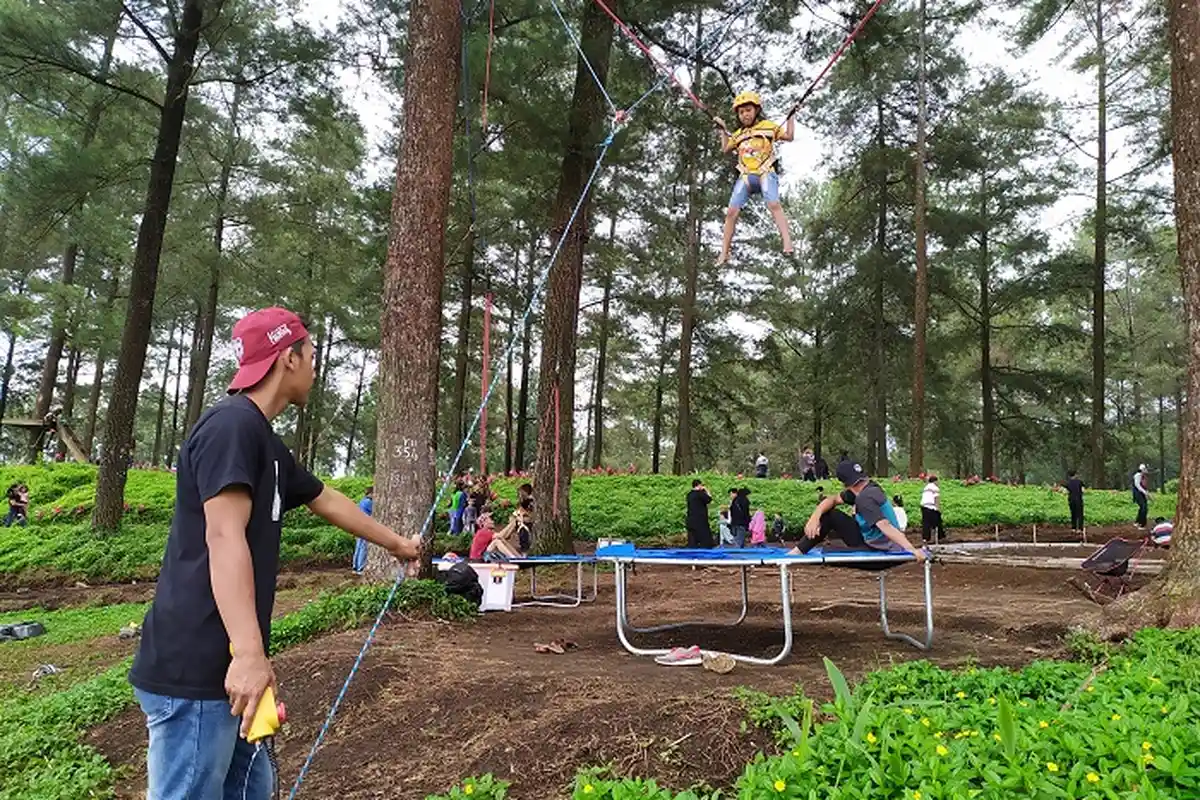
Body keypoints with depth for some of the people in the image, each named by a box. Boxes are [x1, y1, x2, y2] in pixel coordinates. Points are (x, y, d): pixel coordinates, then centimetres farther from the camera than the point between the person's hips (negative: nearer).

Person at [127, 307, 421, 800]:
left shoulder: (265, 441, 15)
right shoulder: (233, 425, -15)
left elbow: (329, 502, 28)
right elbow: (224, 537, -24)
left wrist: (395, 543, 39)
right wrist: (248, 652, -30)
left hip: (218, 665, 10)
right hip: (195, 670, -10)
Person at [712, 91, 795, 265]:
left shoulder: (768, 126, 13)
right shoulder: (738, 134, 25)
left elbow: (789, 136, 10)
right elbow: (725, 149, 30)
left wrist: (791, 116, 6)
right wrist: (723, 130, 28)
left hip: (765, 173, -4)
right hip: (745, 176, 4)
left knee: (773, 204, -28)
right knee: (731, 212, -10)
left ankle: (788, 244, -36)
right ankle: (724, 254, -5)